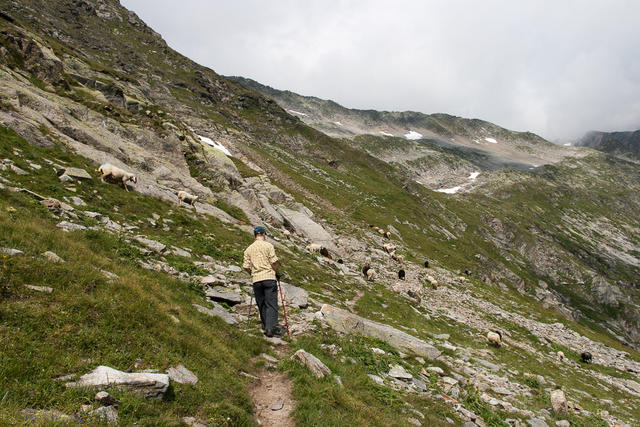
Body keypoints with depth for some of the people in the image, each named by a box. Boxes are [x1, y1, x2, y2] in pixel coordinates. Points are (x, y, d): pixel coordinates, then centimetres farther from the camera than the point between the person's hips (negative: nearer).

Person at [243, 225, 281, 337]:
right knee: (271, 304, -4)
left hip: (256, 280, 4)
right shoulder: (268, 245, -1)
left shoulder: (249, 249, 10)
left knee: (261, 304, 13)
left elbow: (246, 266, 7)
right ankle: (270, 328, -12)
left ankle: (266, 326, 20)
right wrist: (277, 273, 7)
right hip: (269, 278, -4)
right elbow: (274, 262, -8)